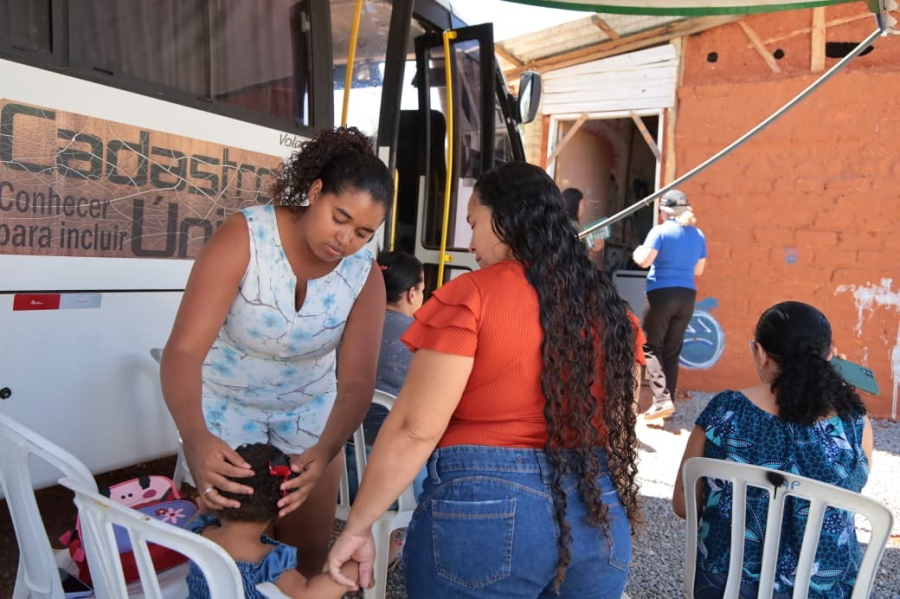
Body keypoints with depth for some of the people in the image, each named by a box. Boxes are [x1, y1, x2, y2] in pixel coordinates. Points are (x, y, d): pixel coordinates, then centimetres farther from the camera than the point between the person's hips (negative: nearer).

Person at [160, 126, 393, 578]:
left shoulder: (365, 275, -17)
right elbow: (183, 349, -32)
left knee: (310, 550, 10)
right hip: (228, 401, -2)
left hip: (309, 408, 3)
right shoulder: (243, 238, -26)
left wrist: (326, 451, -40)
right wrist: (196, 437, -49)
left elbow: (357, 381, -21)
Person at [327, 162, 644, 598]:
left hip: (487, 508, -5)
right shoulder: (609, 307, 4)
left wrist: (357, 527, -4)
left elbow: (415, 430, -14)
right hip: (597, 509, 6)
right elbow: (618, 425, 11)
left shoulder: (472, 297, -12)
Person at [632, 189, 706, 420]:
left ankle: (662, 400, -8)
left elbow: (644, 261, -15)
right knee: (673, 351, 11)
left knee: (651, 347, 3)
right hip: (687, 296, 5)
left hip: (661, 294, -5)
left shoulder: (660, 231, -7)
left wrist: (636, 253, 6)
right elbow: (698, 270, 16)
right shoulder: (698, 235, 10)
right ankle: (668, 400, 16)